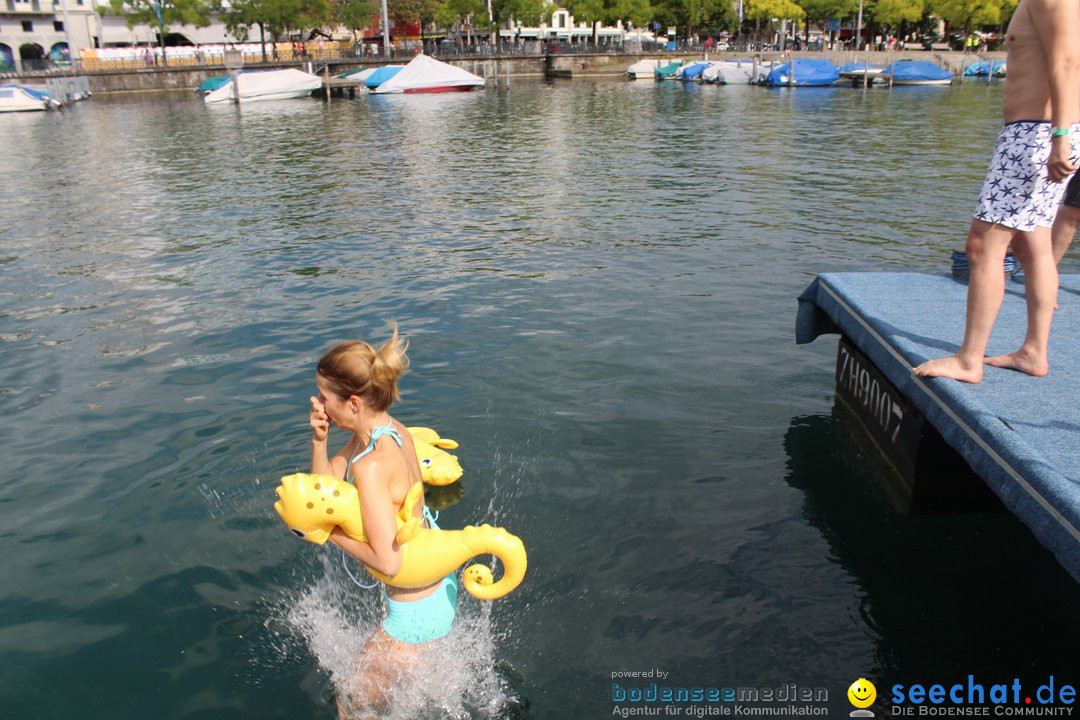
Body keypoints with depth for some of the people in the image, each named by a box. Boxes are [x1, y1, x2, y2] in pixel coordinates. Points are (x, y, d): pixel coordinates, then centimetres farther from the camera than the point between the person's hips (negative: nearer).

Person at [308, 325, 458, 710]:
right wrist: (319, 440, -17)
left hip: (416, 608, -9)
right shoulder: (390, 428, -8)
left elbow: (387, 561, -32)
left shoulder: (372, 465, -33)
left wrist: (331, 532, -20)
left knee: (357, 702, 16)